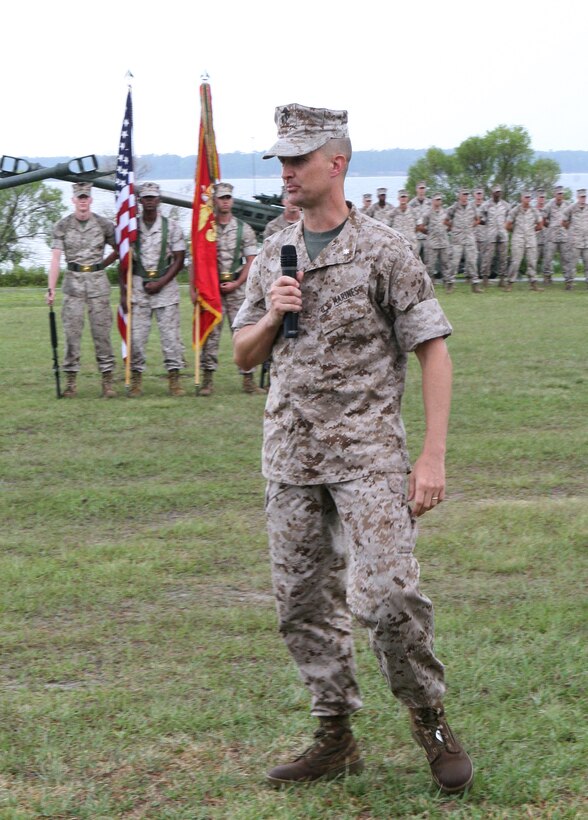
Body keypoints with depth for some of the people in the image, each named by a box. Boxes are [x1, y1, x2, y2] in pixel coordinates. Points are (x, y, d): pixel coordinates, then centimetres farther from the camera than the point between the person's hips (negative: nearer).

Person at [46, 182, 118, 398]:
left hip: (98, 282, 0)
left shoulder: (104, 224, 2)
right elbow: (55, 258, -6)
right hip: (73, 282, 0)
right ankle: (71, 381, 3)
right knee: (72, 332, -1)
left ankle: (108, 380, 2)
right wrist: (51, 288, -13)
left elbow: (118, 250, 14)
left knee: (102, 331, -1)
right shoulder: (63, 226, 1)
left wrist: (101, 265, 6)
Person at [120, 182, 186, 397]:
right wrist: (123, 292, 1)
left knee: (170, 334, -4)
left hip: (165, 285, -1)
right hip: (138, 285, 1)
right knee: (136, 334, -3)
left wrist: (161, 283, -9)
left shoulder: (171, 226, 2)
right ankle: (136, 380, 4)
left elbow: (179, 260, 1)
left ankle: (174, 379, 1)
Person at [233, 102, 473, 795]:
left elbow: (434, 353, -7)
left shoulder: (384, 253, -6)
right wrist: (271, 317, -4)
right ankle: (336, 739, 19)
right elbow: (243, 354, 19)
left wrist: (432, 458, -13)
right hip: (290, 453, 6)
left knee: (385, 595, -16)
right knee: (303, 603, 7)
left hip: (367, 451, -6)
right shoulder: (272, 257, 11)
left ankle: (429, 719, 5)